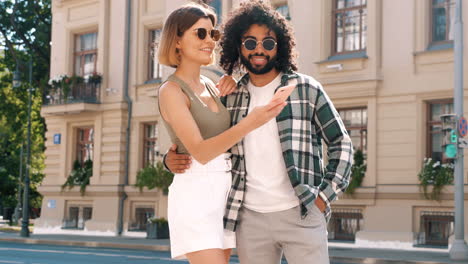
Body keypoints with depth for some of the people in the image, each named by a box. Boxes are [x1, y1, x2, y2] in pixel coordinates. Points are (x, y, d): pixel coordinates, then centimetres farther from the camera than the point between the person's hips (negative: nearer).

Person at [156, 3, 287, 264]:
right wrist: (251, 123, -35)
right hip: (195, 196, -8)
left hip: (223, 196, 8)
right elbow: (200, 152, -23)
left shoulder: (209, 85, 14)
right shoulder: (171, 91, -11)